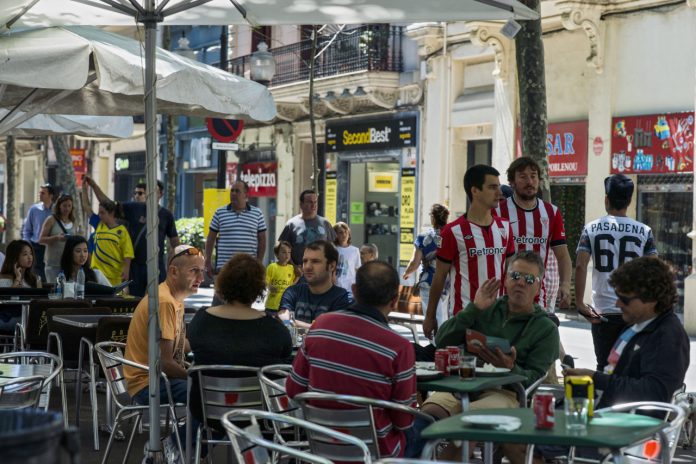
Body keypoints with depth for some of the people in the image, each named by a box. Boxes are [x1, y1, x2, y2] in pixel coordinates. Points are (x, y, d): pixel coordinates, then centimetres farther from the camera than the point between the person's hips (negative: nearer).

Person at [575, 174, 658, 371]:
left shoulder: (592, 229, -1)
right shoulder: (644, 231, 1)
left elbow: (580, 266, -10)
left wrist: (579, 303, -6)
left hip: (603, 312, 0)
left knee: (604, 367, 8)